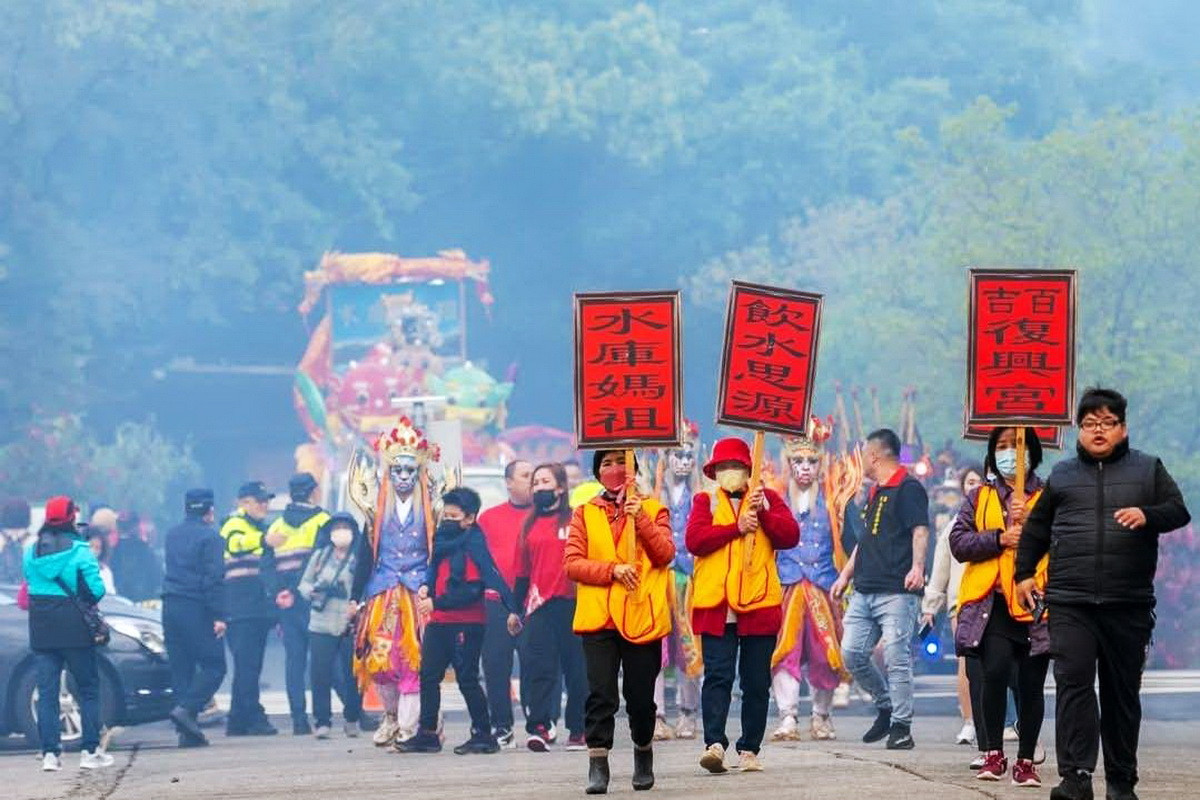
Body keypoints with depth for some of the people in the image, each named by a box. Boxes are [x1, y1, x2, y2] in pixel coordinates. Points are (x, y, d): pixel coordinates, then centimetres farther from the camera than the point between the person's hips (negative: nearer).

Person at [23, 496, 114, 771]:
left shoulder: (32, 551, 4)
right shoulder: (79, 550, -9)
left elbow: (30, 583, 8)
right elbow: (96, 589, -9)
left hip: (41, 631, 4)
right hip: (75, 627, -4)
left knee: (47, 692, 5)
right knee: (88, 689, 7)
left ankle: (50, 753, -1)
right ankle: (90, 751, 4)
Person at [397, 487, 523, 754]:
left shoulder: (474, 544, -12)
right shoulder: (444, 539, 12)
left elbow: (473, 590, -19)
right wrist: (427, 587, 2)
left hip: (466, 624, -8)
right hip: (440, 622, 8)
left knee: (467, 679, -5)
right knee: (428, 675, 7)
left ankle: (484, 735, 3)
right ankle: (427, 734, 12)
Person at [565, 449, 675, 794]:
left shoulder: (653, 510, 10)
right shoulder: (584, 514, 11)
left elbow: (665, 553, -4)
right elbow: (572, 564, 1)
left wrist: (641, 519, -16)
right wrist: (613, 570, -12)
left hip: (642, 616, 0)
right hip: (598, 617, 0)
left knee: (640, 695, 6)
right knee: (600, 694, -9)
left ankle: (643, 753, 28)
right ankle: (597, 766, -10)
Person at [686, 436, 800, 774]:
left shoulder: (767, 498, 12)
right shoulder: (705, 501, 10)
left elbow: (790, 536, -1)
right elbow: (694, 539, -7)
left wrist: (764, 513, -13)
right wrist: (736, 528, -12)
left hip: (760, 605, 1)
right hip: (716, 606, -1)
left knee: (757, 682, 5)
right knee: (717, 676, -10)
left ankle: (750, 750, 12)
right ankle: (715, 744, -17)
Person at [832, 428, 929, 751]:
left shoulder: (908, 488, -5)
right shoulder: (875, 493, 23)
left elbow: (920, 531, -17)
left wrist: (917, 567, -31)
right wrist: (846, 575, 27)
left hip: (897, 591, -9)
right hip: (865, 591, 9)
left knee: (897, 658, -10)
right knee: (852, 654, 4)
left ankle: (901, 726, -5)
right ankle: (886, 707, 20)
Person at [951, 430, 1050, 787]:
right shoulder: (980, 498, 16)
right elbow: (958, 542, 5)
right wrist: (1000, 538, -8)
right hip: (992, 604, 0)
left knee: (1031, 684, 2)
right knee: (994, 671, -16)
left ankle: (1026, 761, 13)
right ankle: (993, 754, -3)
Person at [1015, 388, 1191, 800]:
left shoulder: (1147, 470, 10)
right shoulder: (1062, 475, 15)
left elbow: (1178, 511, 3)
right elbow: (1036, 528, 23)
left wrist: (1148, 516, -16)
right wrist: (1024, 573, 16)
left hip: (1129, 604, 0)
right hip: (1070, 603, 0)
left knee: (1123, 691, 6)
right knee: (1073, 682, -13)